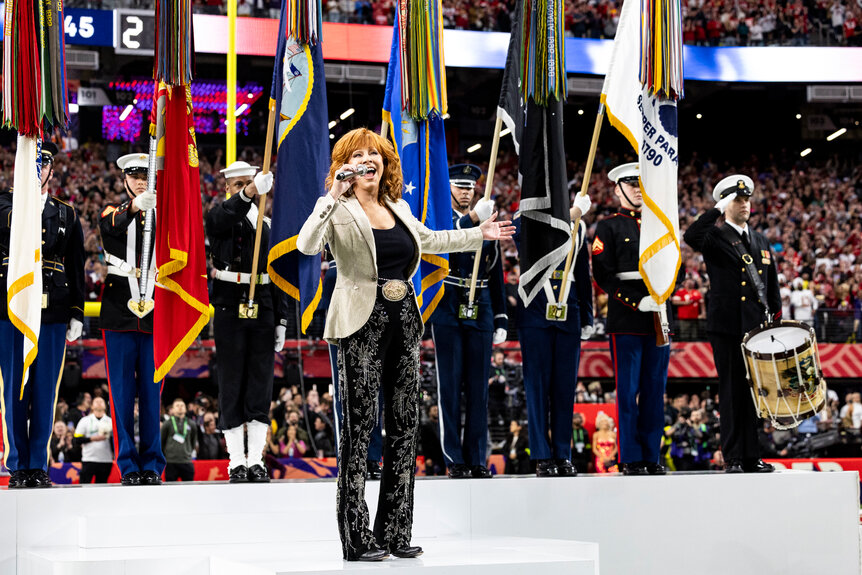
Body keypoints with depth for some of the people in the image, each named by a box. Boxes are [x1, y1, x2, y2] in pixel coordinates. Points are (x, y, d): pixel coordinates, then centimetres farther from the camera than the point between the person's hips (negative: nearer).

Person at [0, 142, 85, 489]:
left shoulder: (66, 215, 15)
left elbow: (76, 269, 13)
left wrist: (77, 315, 7)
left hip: (53, 314, 2)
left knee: (45, 391, 2)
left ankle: (38, 466, 8)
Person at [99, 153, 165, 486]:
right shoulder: (112, 214, 7)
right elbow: (111, 227, -19)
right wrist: (134, 207, -38)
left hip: (156, 316, 1)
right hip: (120, 313, -1)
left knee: (153, 392, 1)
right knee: (123, 393, 0)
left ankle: (152, 464, 6)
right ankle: (128, 466, 4)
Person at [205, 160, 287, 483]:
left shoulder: (267, 224, 15)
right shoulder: (218, 217, 2)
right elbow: (226, 216, -26)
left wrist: (281, 321, 9)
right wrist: (250, 193, -45)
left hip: (263, 312, 4)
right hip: (229, 310, -4)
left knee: (261, 387, 3)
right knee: (231, 387, 0)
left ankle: (256, 461, 9)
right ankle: (236, 463, 5)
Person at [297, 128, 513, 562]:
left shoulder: (399, 209, 16)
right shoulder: (338, 210, -3)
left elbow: (428, 240, 35)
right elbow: (306, 245, -22)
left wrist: (479, 235, 40)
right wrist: (334, 196, -25)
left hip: (405, 321, 7)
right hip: (363, 324, -7)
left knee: (405, 427, 6)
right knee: (359, 429, -5)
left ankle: (394, 533, 14)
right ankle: (357, 539, -2)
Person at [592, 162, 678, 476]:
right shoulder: (608, 227, 3)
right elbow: (603, 275, -6)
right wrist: (638, 302, -15)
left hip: (659, 318, 5)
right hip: (626, 320, -5)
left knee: (655, 390, 5)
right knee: (628, 391, -4)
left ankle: (652, 456, 10)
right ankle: (631, 459, -1)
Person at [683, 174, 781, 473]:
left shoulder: (761, 242, 18)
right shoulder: (715, 238, 1)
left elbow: (772, 287, 20)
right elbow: (691, 237, -23)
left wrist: (775, 321, 12)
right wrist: (718, 209, -17)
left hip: (758, 327, 5)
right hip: (727, 327, -5)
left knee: (754, 391, 6)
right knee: (732, 392, -3)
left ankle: (752, 457, 11)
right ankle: (733, 458, 1)